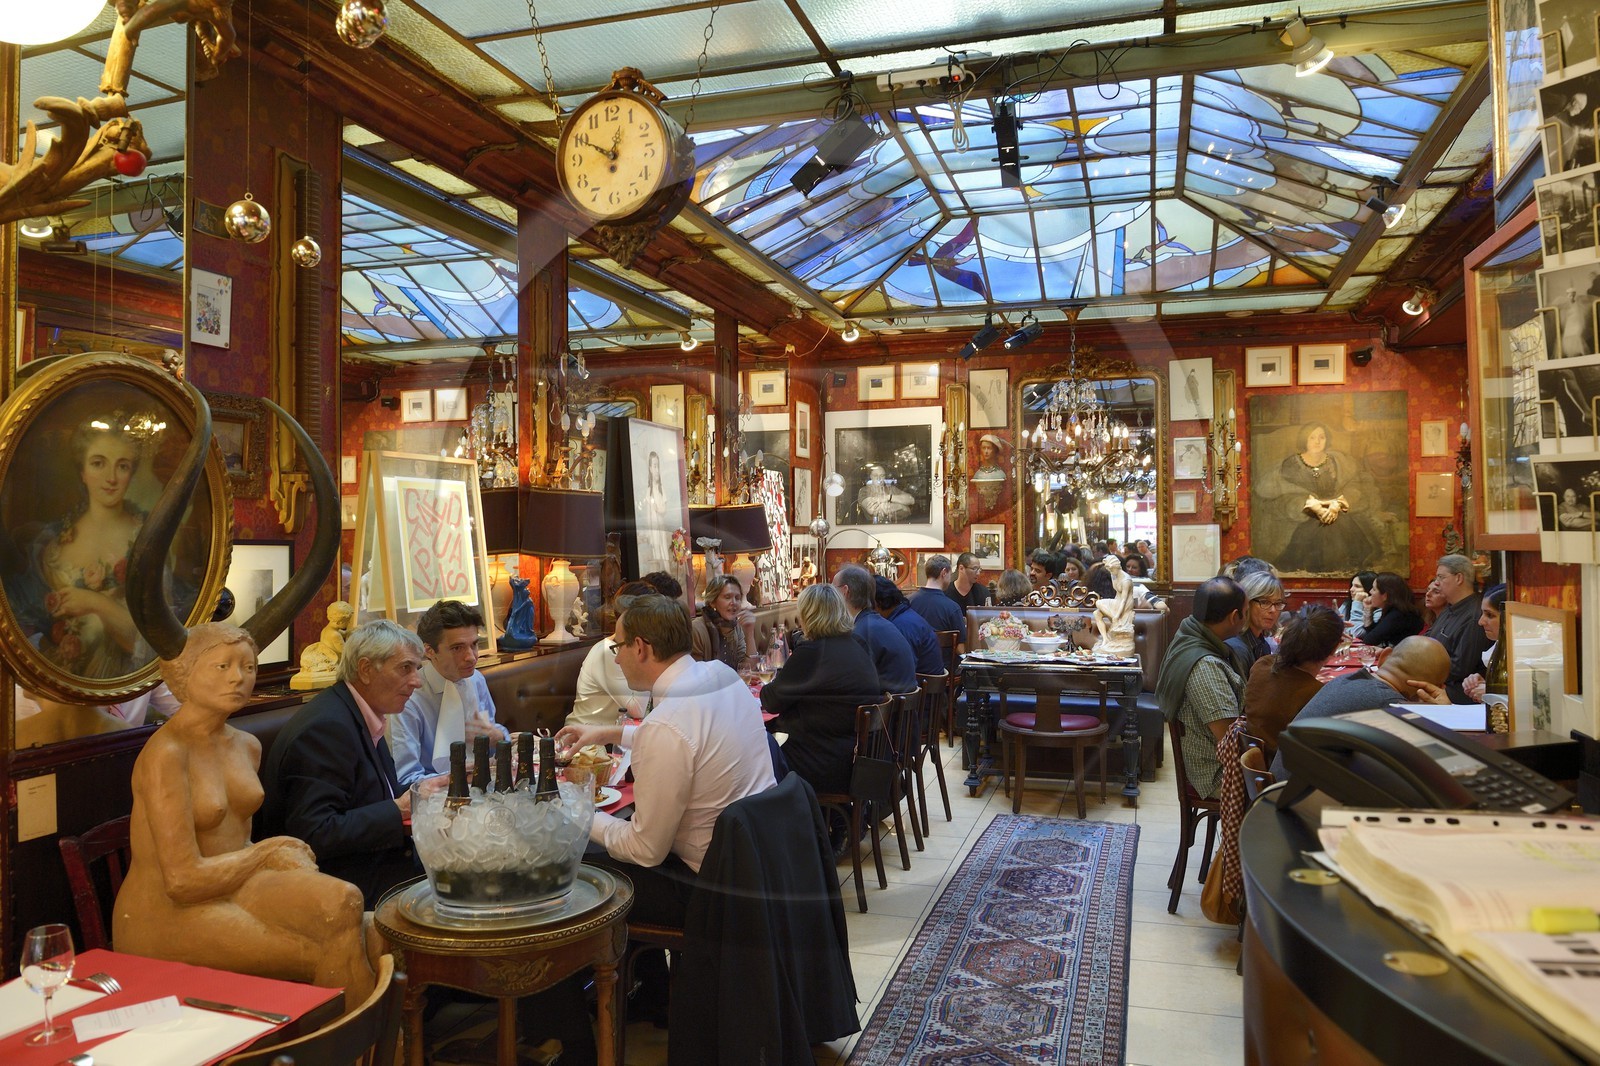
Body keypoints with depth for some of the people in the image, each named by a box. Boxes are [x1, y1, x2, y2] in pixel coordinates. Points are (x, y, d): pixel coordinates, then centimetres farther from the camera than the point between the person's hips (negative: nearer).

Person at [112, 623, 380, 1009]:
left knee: (343, 900, -24)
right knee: (330, 956, -22)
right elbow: (183, 879, -19)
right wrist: (267, 851, -7)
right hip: (167, 916, -6)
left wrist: (286, 857, -3)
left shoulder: (247, 746, 10)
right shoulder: (165, 754, -16)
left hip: (230, 888, 7)